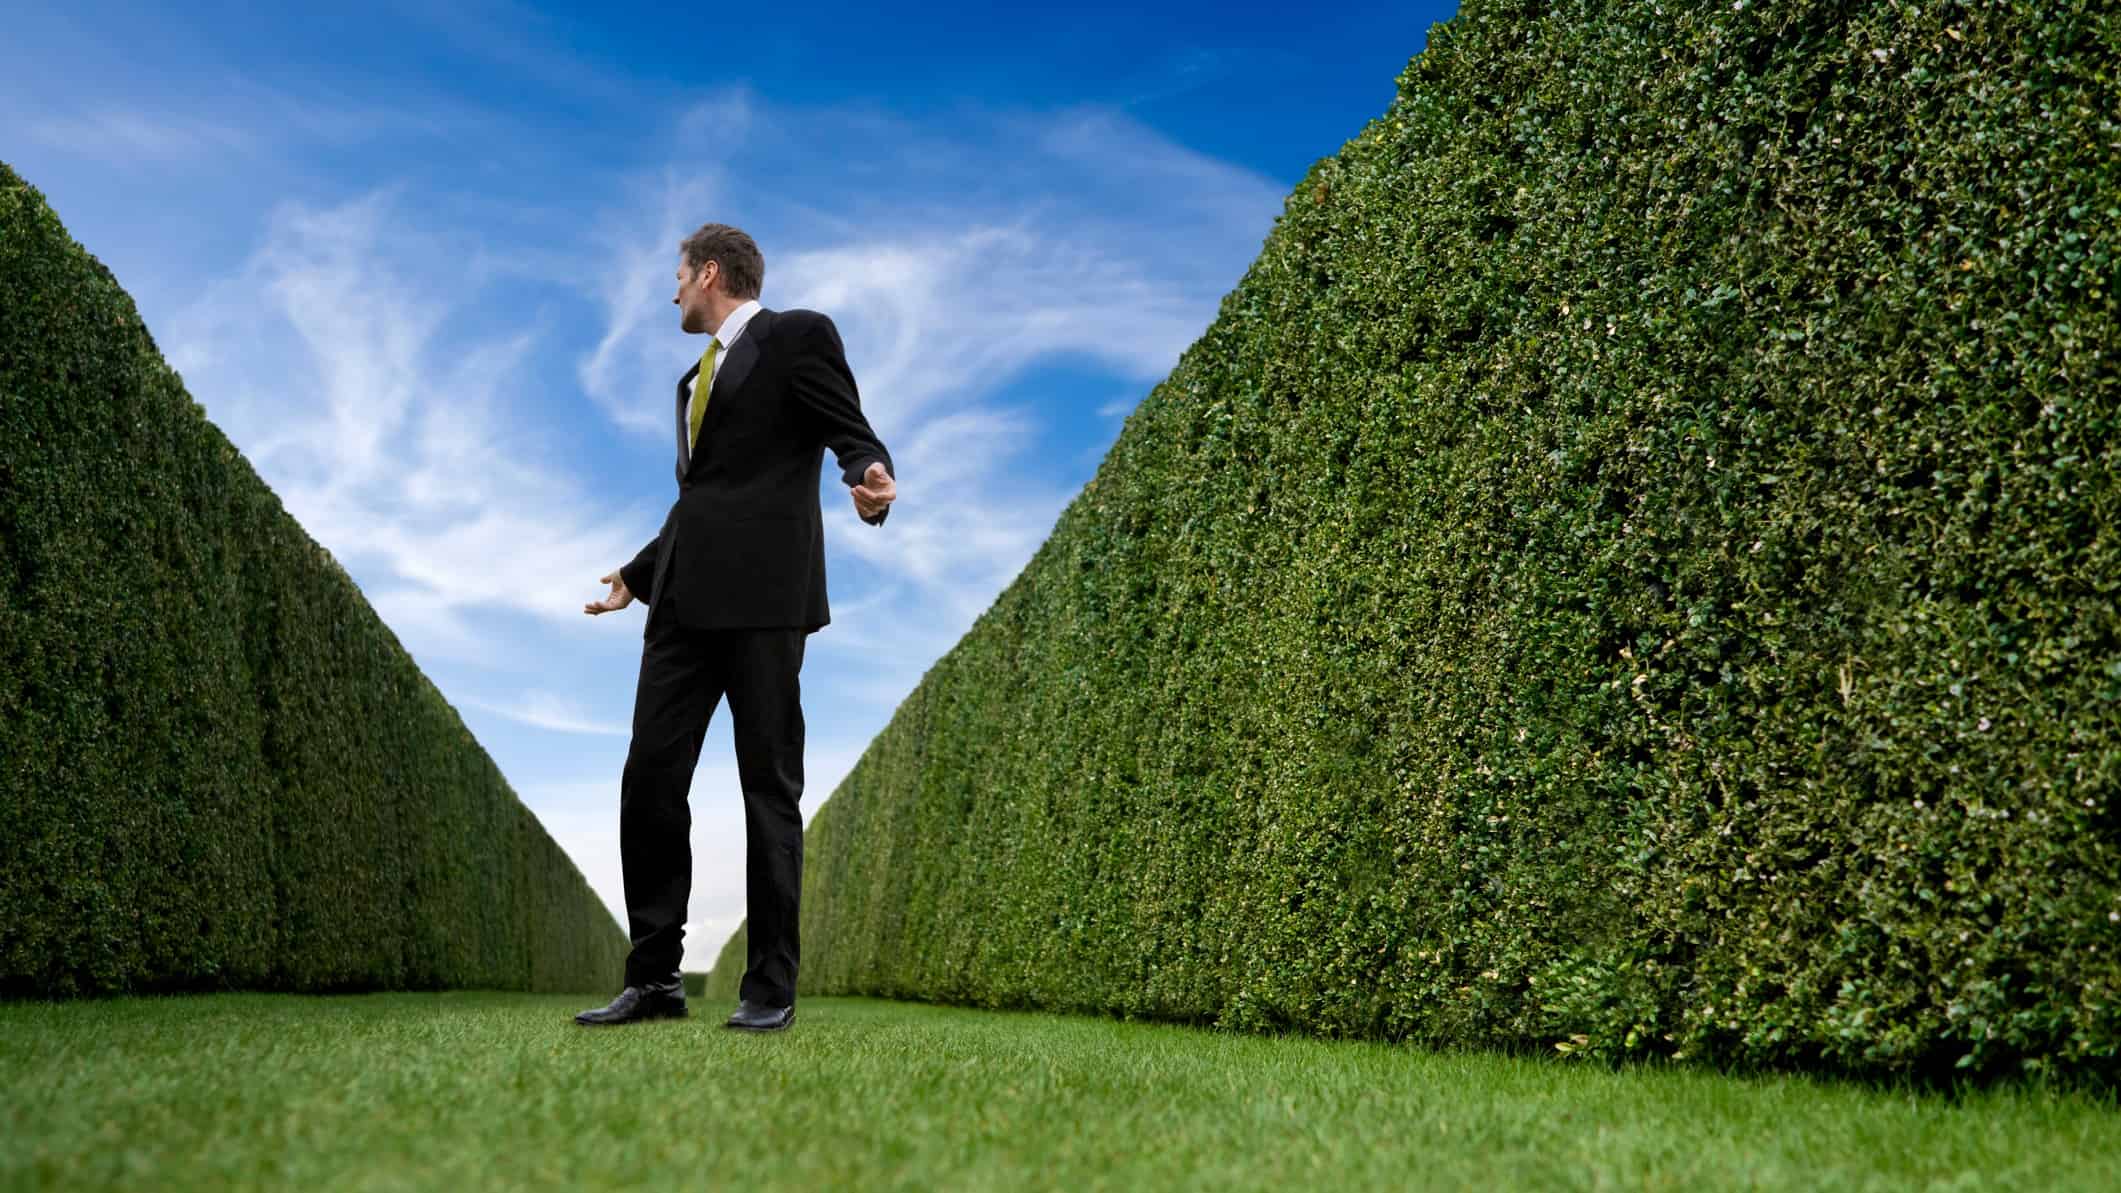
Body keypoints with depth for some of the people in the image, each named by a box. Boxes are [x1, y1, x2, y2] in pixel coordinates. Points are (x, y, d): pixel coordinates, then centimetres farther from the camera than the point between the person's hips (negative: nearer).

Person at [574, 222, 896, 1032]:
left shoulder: (798, 335, 3)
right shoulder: (696, 376, 26)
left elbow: (854, 437, -5)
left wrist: (871, 483, -28)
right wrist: (638, 575, 39)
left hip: (763, 596, -8)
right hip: (687, 601, 8)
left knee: (769, 789, -3)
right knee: (649, 778, 1)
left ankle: (770, 987, 3)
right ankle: (654, 978, 8)